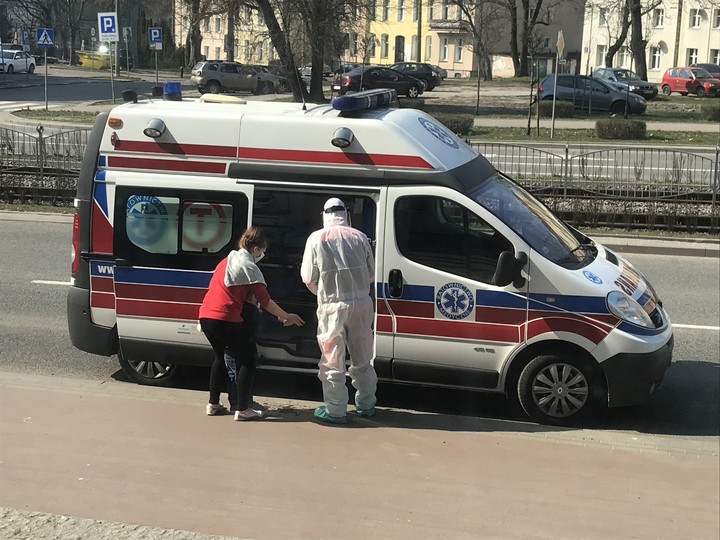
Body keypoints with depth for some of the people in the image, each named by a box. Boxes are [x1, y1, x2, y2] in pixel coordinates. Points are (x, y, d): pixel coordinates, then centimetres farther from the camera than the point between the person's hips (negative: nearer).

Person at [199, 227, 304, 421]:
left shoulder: (226, 261, 20)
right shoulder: (249, 267, -5)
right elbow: (265, 301, -6)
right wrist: (286, 317, 5)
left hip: (206, 316, 8)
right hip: (226, 319, -8)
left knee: (221, 357, 25)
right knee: (247, 359, 4)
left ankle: (213, 404, 27)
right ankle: (242, 409, 1)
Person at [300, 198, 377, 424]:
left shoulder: (316, 238, -2)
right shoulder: (359, 237, 3)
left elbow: (309, 278, -1)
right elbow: (371, 274, 9)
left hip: (332, 306, -3)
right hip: (361, 303, 3)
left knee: (333, 361, 6)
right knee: (362, 358, 17)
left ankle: (335, 410, 9)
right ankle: (366, 404, 28)